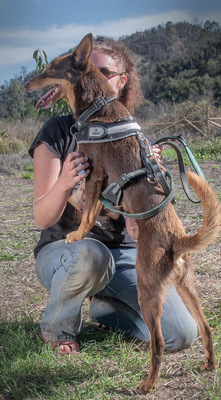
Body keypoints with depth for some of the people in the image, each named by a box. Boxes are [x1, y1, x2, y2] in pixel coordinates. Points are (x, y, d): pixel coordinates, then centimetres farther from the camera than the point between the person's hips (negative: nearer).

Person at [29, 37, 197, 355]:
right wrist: (63, 184, -34)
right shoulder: (58, 131, -6)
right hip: (63, 249, -3)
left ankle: (104, 307, 14)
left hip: (125, 253, 4)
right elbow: (43, 218, -13)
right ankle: (56, 328, -9)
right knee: (91, 256, -42)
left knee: (183, 336, -15)